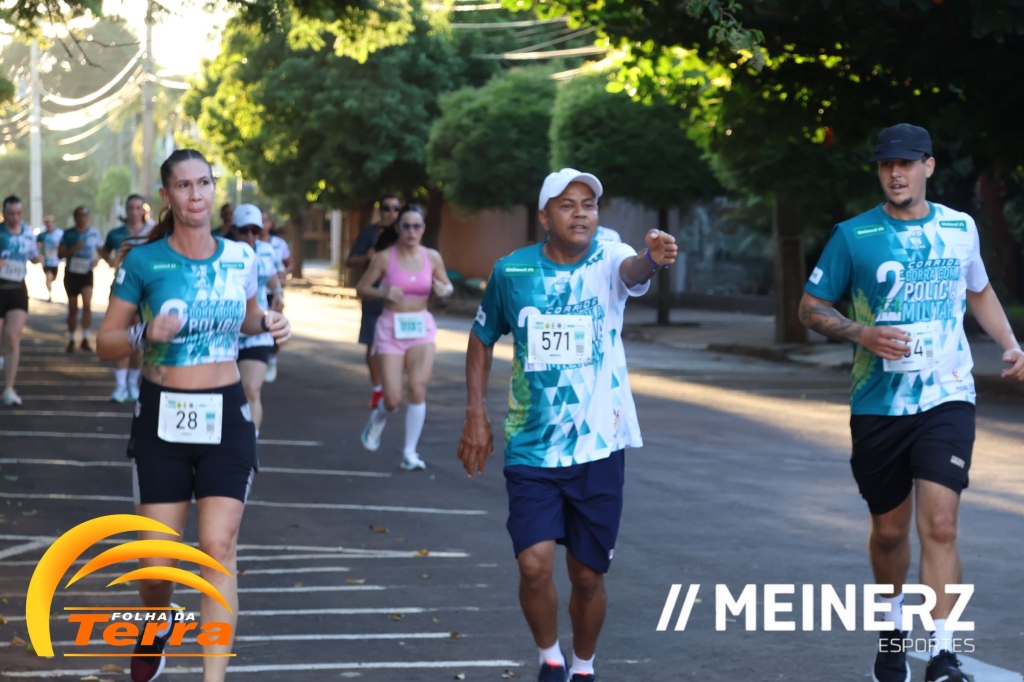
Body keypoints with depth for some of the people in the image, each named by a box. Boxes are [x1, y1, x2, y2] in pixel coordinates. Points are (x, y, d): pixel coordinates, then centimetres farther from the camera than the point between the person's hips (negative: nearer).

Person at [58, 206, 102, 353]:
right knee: (73, 310, 7)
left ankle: (85, 339, -10)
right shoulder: (68, 234, -2)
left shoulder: (94, 233, 0)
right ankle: (71, 340, 20)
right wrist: (73, 249, -20)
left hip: (87, 273, -1)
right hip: (71, 273, 1)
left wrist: (96, 260, -6)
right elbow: (60, 254, -3)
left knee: (87, 305, -19)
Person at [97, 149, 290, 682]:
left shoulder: (239, 257, 3)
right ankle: (155, 632, 35)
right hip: (162, 417, -1)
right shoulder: (143, 262, -5)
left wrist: (268, 324, -1)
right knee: (157, 560, 2)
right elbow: (105, 343, -1)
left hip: (226, 416, 1)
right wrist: (146, 335, -22)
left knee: (219, 549, -9)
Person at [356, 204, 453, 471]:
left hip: (422, 328, 2)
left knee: (418, 389, -13)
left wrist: (444, 289, -10)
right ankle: (379, 417, 33)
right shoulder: (385, 258, -7)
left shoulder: (432, 257, 0)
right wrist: (383, 292, -20)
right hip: (391, 328, -2)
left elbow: (448, 286, 14)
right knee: (393, 399, -5)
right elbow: (361, 288, -1)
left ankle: (410, 452, -1)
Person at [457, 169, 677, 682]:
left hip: (599, 448, 0)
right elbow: (482, 339, 12)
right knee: (535, 564, -14)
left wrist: (651, 258, -57)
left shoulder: (608, 260, -8)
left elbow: (632, 270, -33)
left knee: (588, 575, 7)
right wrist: (476, 414, 4)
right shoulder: (512, 271, -3)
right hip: (531, 449, 0)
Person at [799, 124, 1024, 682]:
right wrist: (862, 333, -15)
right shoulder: (853, 236, -3)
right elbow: (811, 307, 3)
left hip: (947, 400, 0)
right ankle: (892, 628, 37)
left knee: (939, 525, -14)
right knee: (889, 528, 12)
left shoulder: (960, 229, 5)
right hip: (878, 405, 0)